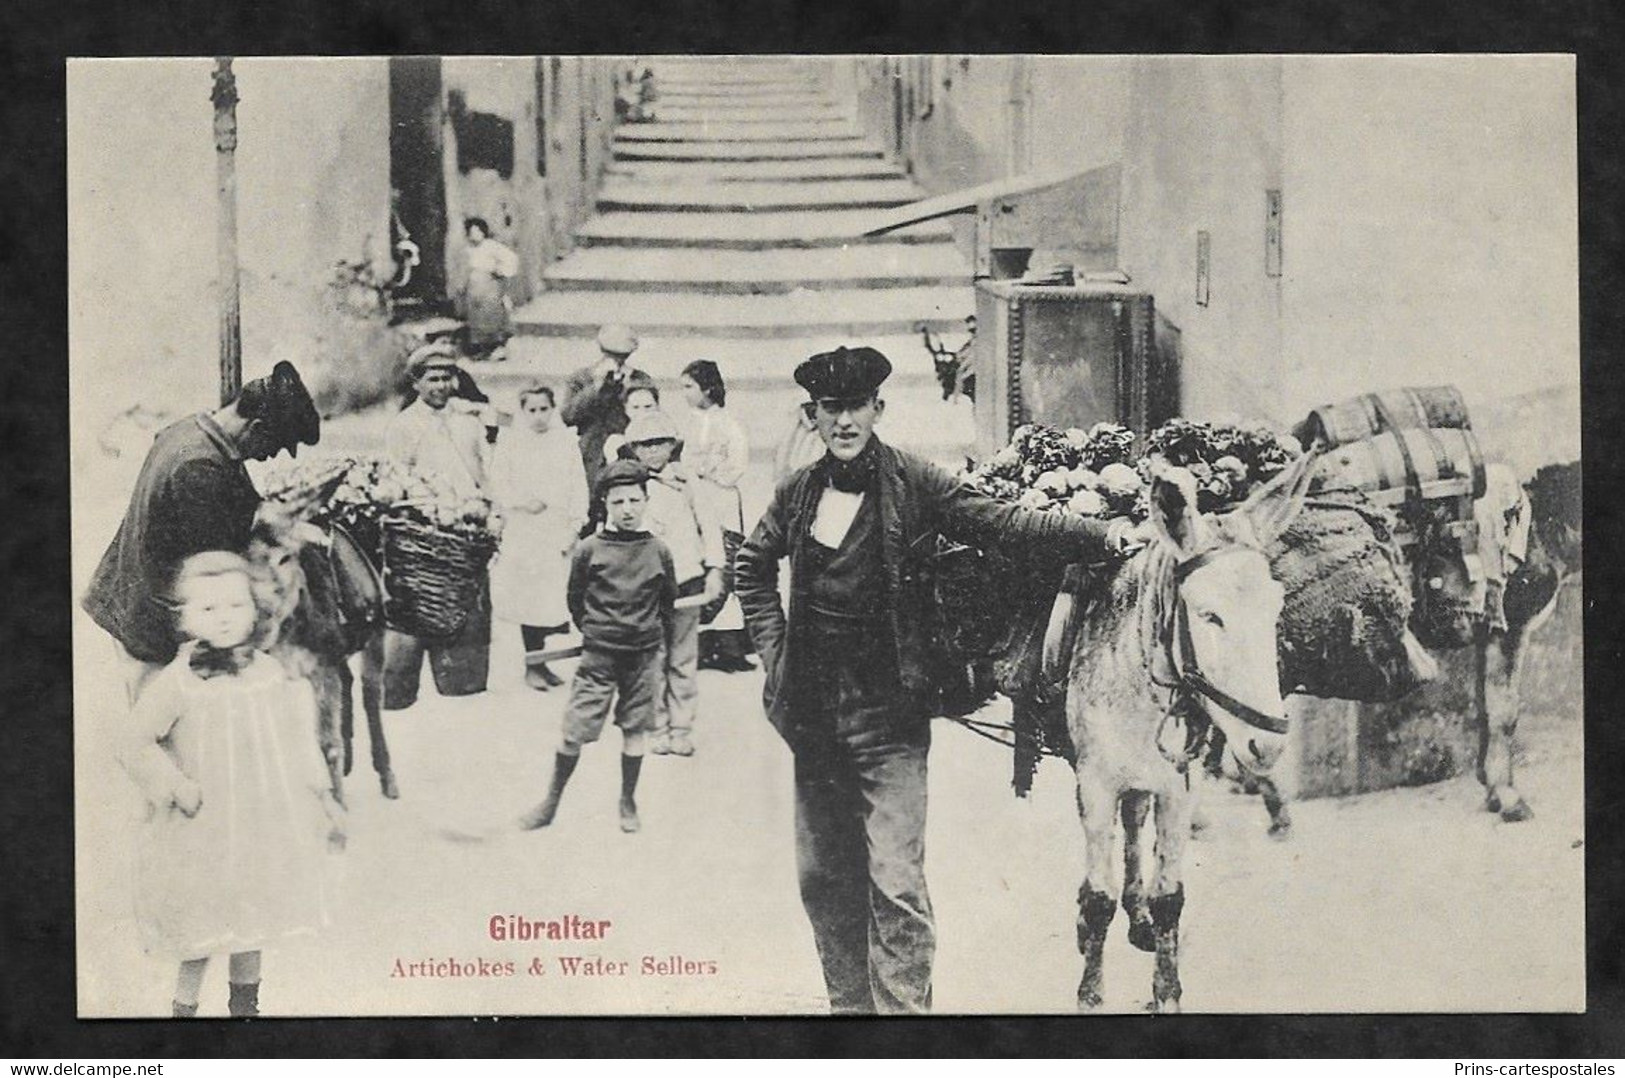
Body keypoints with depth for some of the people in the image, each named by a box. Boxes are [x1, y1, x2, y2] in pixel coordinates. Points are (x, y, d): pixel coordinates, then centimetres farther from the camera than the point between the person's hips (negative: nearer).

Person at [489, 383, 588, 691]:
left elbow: (578, 486, 6)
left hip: (557, 531, 2)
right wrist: (522, 503, -12)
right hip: (522, 531, -1)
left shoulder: (565, 441, 6)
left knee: (555, 598, 0)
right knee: (530, 598, -3)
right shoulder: (510, 442, 3)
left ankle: (539, 661, 11)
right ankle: (533, 663, 4)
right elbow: (498, 484, 3)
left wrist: (575, 525, -1)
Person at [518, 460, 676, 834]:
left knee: (635, 728, 9)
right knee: (575, 730, -2)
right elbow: (576, 600, 7)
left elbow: (668, 602, 12)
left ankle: (628, 802, 25)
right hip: (598, 654, -1)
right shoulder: (588, 550, -6)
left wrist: (655, 636, 10)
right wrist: (595, 632, 9)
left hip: (643, 653, 2)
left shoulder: (658, 552, -1)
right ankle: (551, 802, 14)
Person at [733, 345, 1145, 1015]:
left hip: (887, 714, -5)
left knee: (895, 878, -9)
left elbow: (1001, 524, -10)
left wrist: (1099, 533, -21)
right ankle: (848, 1000, 30)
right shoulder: (798, 492, 7)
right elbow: (751, 568, 23)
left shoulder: (912, 484, -5)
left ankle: (903, 1005, -2)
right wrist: (772, 646, 12)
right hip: (812, 710, 5)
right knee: (821, 875, 14)